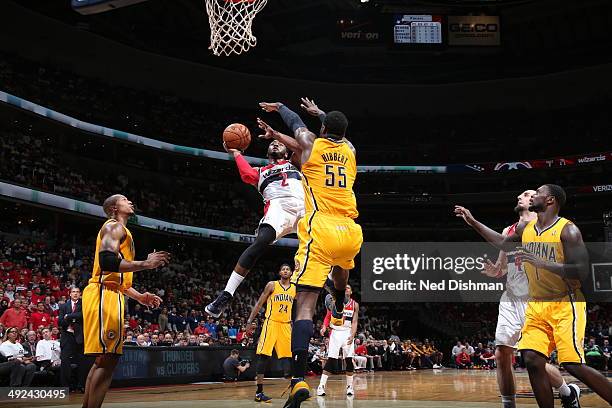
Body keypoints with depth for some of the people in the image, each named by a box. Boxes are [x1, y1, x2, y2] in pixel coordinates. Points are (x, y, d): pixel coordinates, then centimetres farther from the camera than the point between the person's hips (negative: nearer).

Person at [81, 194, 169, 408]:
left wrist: (139, 297, 23)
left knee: (104, 360, 11)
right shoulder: (114, 226, -4)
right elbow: (107, 262, -22)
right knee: (108, 359, -13)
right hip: (104, 295, -10)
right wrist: (145, 264, -17)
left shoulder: (118, 230, 27)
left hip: (110, 295, 10)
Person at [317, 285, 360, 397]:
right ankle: (321, 386, -8)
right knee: (331, 360, -8)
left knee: (349, 360, -2)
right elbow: (328, 317, 4)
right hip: (335, 332, -2)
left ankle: (350, 386, 10)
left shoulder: (355, 305, 6)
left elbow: (354, 322, 2)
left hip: (348, 333, 2)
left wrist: (352, 335, -12)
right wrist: (324, 327, -15)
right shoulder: (334, 302, 2)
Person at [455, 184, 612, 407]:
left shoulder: (568, 230, -12)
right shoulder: (525, 229, 8)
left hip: (565, 305, -6)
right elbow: (503, 243, 29)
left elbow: (581, 272, -20)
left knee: (573, 365, -14)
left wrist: (541, 262, -27)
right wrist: (473, 222, 27)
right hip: (536, 306, 6)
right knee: (532, 360, -6)